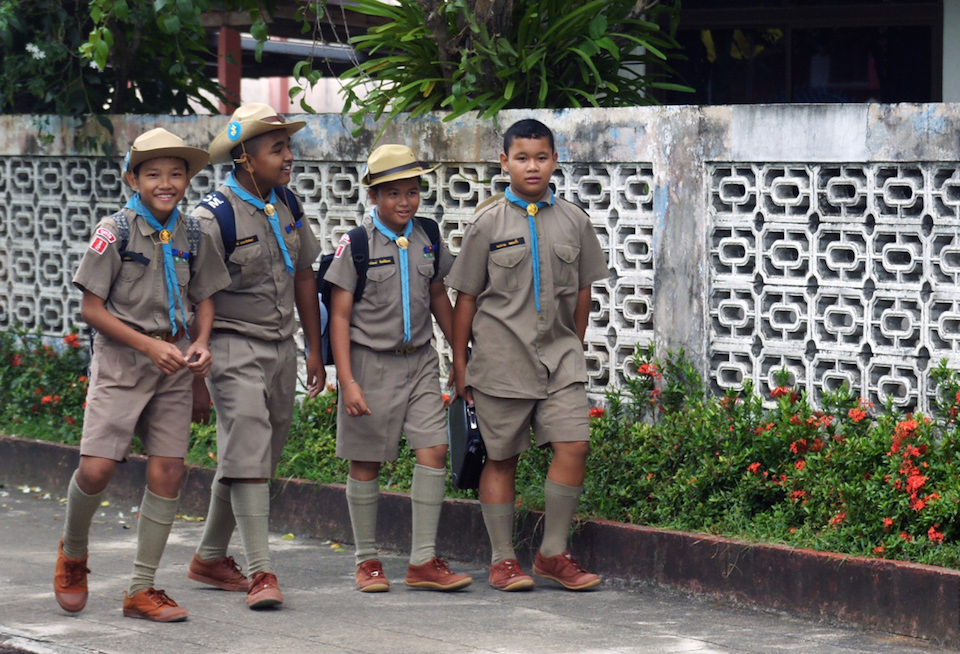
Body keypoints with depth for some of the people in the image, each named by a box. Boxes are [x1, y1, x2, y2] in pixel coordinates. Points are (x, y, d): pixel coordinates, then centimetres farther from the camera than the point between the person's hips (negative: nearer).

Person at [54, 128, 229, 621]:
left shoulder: (193, 237, 7)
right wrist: (149, 345, -15)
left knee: (168, 471, -2)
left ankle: (141, 590, 7)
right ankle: (73, 551, 20)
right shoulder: (115, 232, -7)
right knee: (97, 468, -12)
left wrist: (200, 344, -4)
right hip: (120, 359, -4)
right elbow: (91, 308, -8)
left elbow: (203, 299, 16)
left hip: (174, 365, 4)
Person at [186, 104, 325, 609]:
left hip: (282, 348, 7)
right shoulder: (214, 216, -14)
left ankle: (210, 558, 26)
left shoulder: (287, 206, 7)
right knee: (247, 452, -13)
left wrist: (314, 350, 17)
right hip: (234, 346, -7)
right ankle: (260, 572, -14)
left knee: (255, 456, 12)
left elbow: (303, 276, 17)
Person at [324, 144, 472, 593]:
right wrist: (348, 381, -14)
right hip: (370, 361, -4)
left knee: (434, 450, -8)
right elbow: (339, 315, -7)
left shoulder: (428, 240, 5)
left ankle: (423, 561, -3)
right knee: (366, 461, 4)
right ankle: (367, 561, 16)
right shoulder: (355, 245, -7)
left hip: (419, 360, 4)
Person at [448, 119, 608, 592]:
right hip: (500, 358, -2)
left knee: (574, 445, -9)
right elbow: (466, 297, 3)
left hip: (559, 357, 2)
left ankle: (553, 553, 3)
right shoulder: (488, 223, 0)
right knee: (502, 458, 4)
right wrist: (459, 362, 2)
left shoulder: (573, 221, 6)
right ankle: (502, 559, 14)